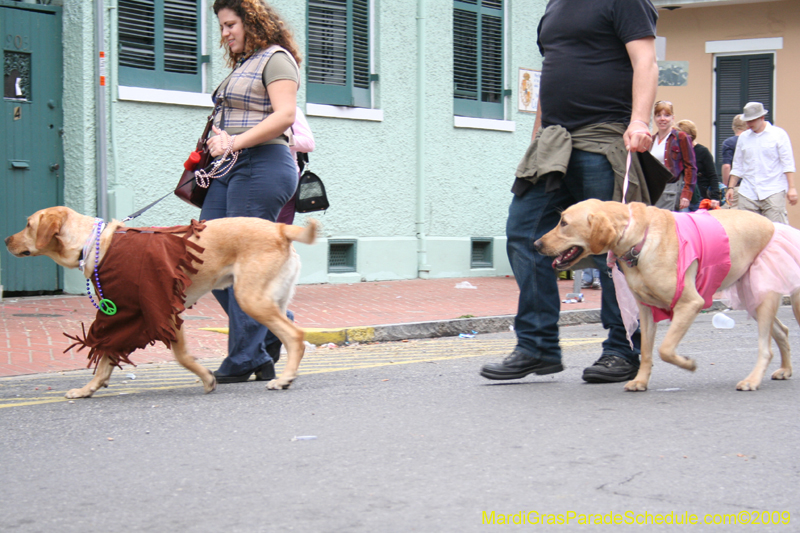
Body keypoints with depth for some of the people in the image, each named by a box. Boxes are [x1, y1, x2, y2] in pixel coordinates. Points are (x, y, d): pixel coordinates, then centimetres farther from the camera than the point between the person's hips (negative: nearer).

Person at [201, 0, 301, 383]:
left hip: (263, 166, -9)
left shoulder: (276, 58, -3)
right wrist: (219, 138, 5)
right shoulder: (243, 65, 24)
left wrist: (235, 142, -20)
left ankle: (246, 359, -4)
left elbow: (284, 115, -16)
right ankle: (273, 329, 12)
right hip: (230, 170, 10)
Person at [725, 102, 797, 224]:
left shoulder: (779, 134, 4)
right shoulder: (743, 138, 14)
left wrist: (791, 188, -7)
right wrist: (731, 188, 12)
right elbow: (737, 167, 20)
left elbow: (788, 164, 0)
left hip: (773, 192, -3)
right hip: (748, 193, 4)